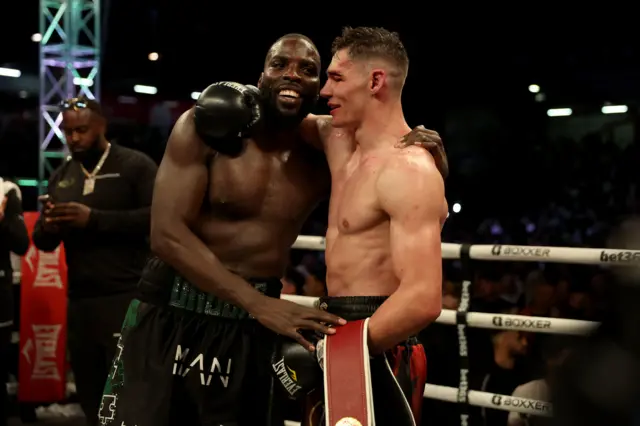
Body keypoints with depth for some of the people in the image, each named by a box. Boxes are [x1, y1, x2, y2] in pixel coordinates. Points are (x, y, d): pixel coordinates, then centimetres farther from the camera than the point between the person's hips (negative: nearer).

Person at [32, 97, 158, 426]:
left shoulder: (135, 165, -3)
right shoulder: (60, 177, 15)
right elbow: (42, 241, 16)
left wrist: (94, 219, -21)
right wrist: (48, 227, -9)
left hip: (127, 297, -6)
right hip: (79, 301, 6)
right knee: (90, 396, 11)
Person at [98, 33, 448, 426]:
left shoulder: (320, 160, 1)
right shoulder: (206, 127, -9)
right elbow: (167, 232, -18)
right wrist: (259, 302, -28)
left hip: (250, 325, 3)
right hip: (171, 312, -2)